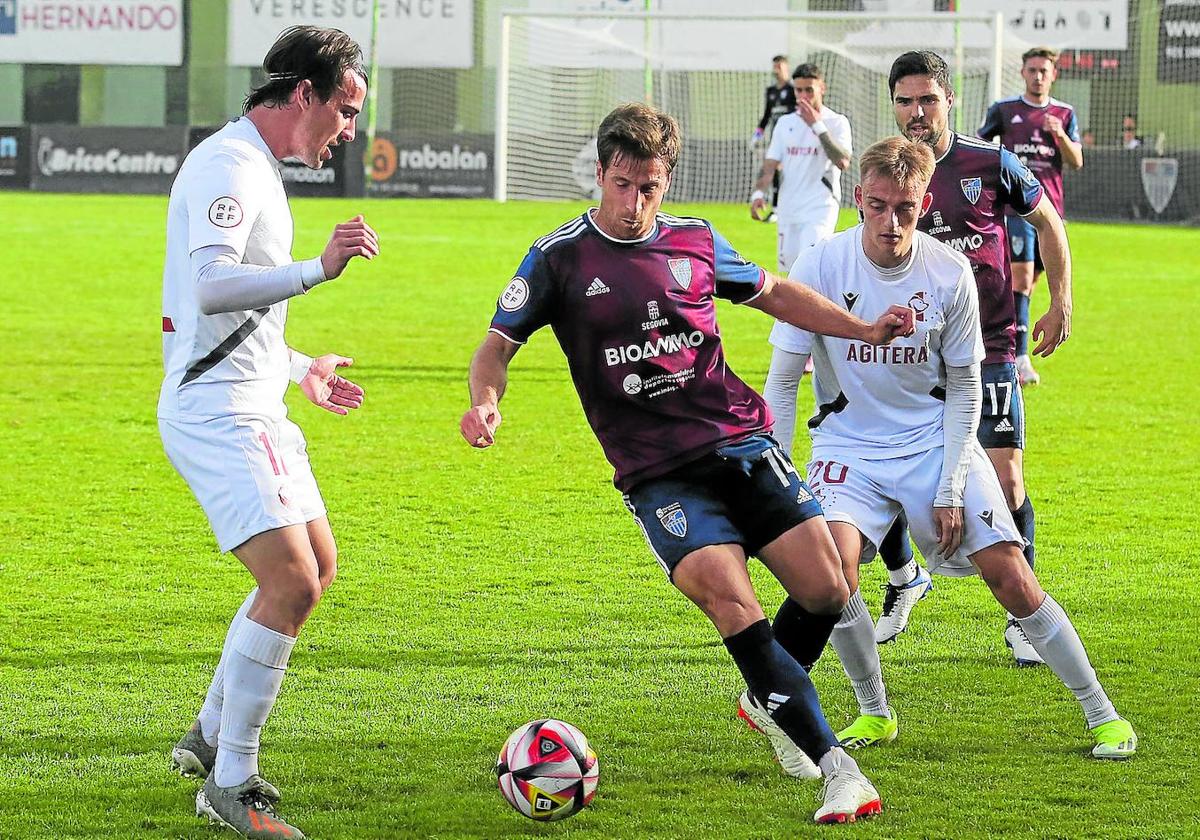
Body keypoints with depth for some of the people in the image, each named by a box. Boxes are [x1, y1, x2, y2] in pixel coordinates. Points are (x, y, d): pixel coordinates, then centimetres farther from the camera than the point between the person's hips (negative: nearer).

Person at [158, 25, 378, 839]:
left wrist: (299, 369, 28)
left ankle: (211, 736, 27)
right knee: (290, 581, -18)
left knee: (318, 567, 19)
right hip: (216, 413, -11)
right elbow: (212, 286, -31)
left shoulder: (257, 170, 18)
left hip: (254, 409, 11)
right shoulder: (227, 166, -15)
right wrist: (319, 269, -38)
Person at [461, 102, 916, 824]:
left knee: (826, 592, -7)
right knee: (734, 606, -23)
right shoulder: (560, 257, -2)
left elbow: (773, 293, 23)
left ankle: (769, 702, 26)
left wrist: (862, 329, 15)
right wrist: (485, 401, -19)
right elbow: (500, 344, 3)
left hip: (743, 443, 4)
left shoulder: (695, 242, 7)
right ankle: (838, 770, -21)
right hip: (657, 474, -4)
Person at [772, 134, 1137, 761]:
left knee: (1010, 576, -7)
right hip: (848, 444, 0)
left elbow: (964, 386, 0)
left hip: (935, 441, 1)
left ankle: (1101, 712, 8)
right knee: (831, 561, -26)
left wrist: (950, 490, -6)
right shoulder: (821, 266, -14)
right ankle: (875, 713, -5)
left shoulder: (950, 274, -10)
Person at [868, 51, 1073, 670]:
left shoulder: (991, 165, -5)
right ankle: (903, 580, 28)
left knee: (1004, 478, -11)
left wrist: (1060, 303, 5)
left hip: (986, 349, -2)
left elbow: (1047, 223, 10)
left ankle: (1021, 615, 5)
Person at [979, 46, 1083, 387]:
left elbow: (1076, 162, 5)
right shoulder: (1004, 110, 5)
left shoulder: (1065, 114, 11)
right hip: (1016, 207, -4)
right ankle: (1020, 357, -21)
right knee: (1021, 279, -16)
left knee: (1028, 283, 10)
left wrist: (1061, 136, -13)